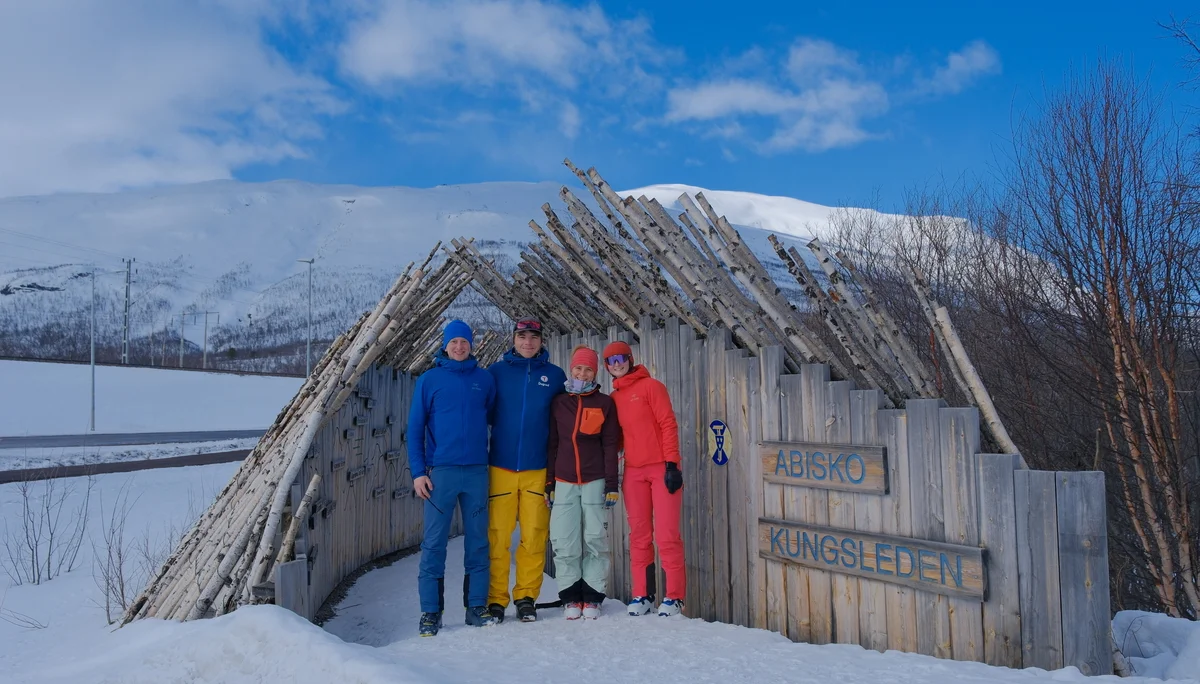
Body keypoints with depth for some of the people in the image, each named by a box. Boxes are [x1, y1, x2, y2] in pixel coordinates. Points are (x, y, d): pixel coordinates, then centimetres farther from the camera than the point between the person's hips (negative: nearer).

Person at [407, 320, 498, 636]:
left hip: (477, 471, 2)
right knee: (434, 543, 0)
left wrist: (491, 459, 8)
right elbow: (415, 428, 2)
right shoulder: (429, 380, 2)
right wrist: (418, 471, -5)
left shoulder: (485, 379, 8)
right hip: (440, 471, -2)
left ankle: (477, 606, 17)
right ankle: (430, 611, 9)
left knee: (478, 542, 7)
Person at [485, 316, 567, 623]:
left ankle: (526, 597, 16)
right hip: (500, 467, -1)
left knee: (534, 536, 3)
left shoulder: (555, 375, 7)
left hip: (538, 469, 1)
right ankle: (495, 600, 11)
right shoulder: (496, 372, 5)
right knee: (497, 536, -1)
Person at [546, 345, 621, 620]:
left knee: (595, 540, -1)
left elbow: (610, 445, 2)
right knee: (564, 542, -3)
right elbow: (551, 444, 10)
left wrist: (611, 484, -5)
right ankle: (570, 597, 9)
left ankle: (592, 597, 9)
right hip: (564, 482, 1)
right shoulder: (558, 403, 9)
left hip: (595, 481, -1)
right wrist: (549, 483, 5)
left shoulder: (605, 403, 4)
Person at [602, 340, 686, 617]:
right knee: (639, 535, 6)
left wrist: (672, 463, -12)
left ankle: (674, 595, 3)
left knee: (667, 534, -4)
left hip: (661, 468, -4)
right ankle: (642, 593, 14)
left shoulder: (650, 386, 0)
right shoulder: (613, 398, 14)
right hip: (633, 472, 5)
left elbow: (668, 424, -5)